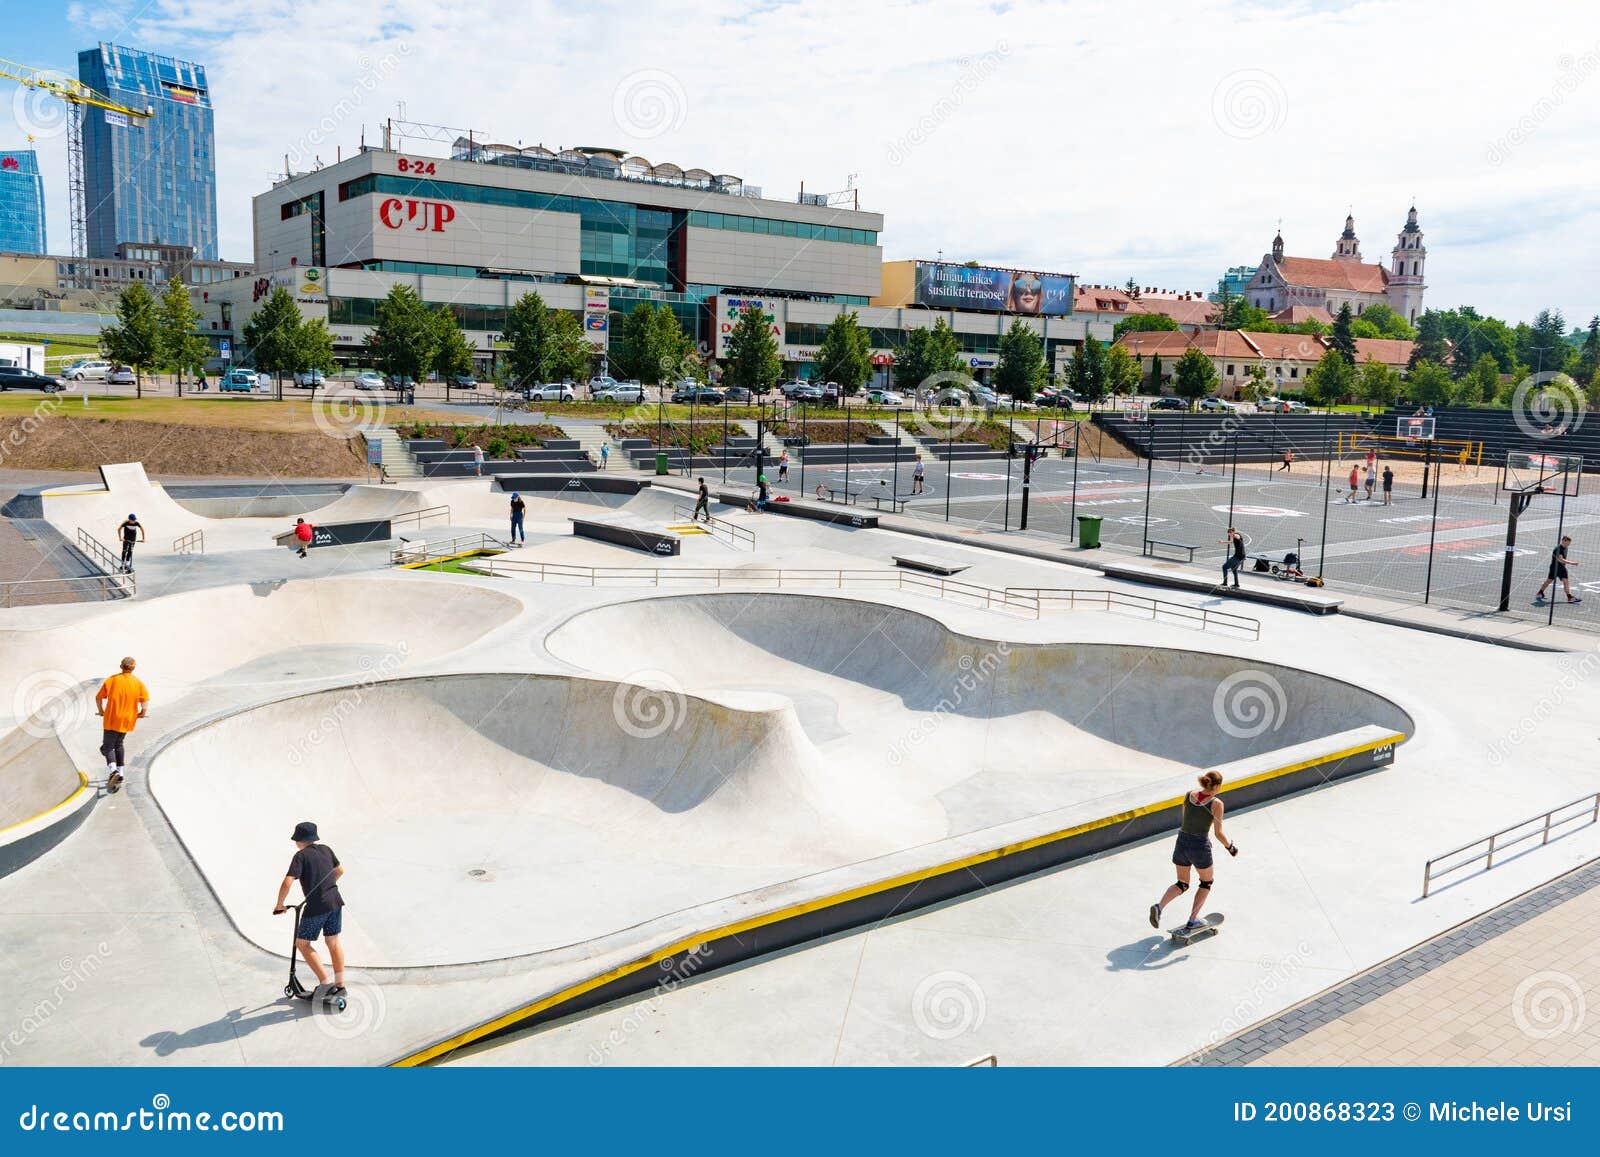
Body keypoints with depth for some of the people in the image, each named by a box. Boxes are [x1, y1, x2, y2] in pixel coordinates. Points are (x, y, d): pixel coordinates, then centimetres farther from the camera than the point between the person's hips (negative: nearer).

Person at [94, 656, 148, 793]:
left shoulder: (112, 680, -4)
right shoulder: (139, 683, -3)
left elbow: (98, 697, 0)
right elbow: (145, 703, -10)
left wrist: (101, 711, 16)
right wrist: (141, 713, 8)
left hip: (111, 719, -3)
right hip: (127, 720, 3)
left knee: (108, 746, 4)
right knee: (118, 744, 22)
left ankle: (113, 770, -21)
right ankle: (120, 773, 19)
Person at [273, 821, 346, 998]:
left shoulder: (301, 856, -8)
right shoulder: (325, 849, 10)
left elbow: (287, 883, -17)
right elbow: (340, 870, 24)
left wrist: (279, 905, -3)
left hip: (316, 906, -6)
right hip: (335, 901, 6)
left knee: (302, 943, 10)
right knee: (333, 942, 16)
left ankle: (324, 982, 3)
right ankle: (340, 985, 19)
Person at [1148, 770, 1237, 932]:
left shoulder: (1189, 795, 2)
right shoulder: (1216, 803, -13)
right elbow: (1219, 834, -11)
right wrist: (1230, 846, 8)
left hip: (1181, 843, 4)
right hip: (1200, 848, -4)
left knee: (1182, 884, 21)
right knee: (1206, 882, 24)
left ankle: (1159, 905, -4)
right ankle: (1193, 919, 21)